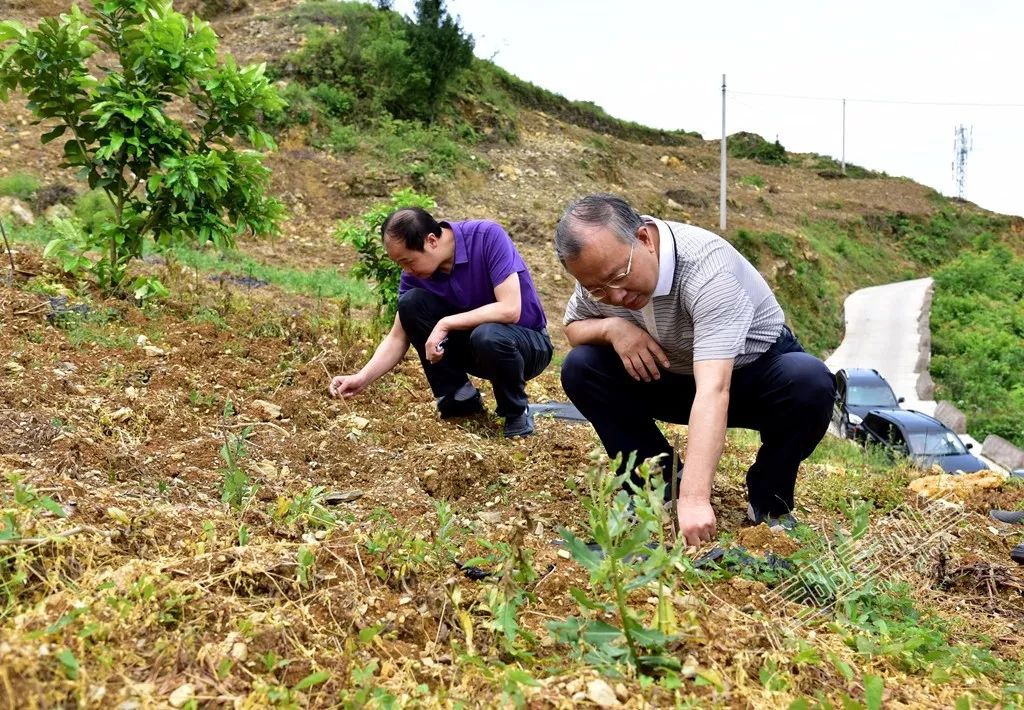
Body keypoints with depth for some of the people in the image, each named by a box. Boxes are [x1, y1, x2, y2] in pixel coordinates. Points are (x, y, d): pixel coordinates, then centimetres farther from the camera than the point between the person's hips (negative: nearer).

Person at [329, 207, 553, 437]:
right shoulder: (415, 272, -9)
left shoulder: (488, 236, -24)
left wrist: (445, 324, -29)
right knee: (411, 303, -17)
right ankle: (459, 398, -4)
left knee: (488, 336, -39)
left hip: (529, 343, -5)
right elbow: (398, 337, -4)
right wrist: (362, 378, -18)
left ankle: (517, 412, -9)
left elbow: (510, 310, -32)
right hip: (471, 345, 5)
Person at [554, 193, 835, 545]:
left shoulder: (706, 266, -37)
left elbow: (714, 391, -46)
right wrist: (612, 327, -25)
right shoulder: (602, 265, -18)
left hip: (758, 370, -4)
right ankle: (661, 488, -6)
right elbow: (573, 326, 0)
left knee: (810, 383, -35)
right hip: (673, 377, 4)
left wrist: (694, 498, -54)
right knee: (580, 368, -17)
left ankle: (769, 501, -8)